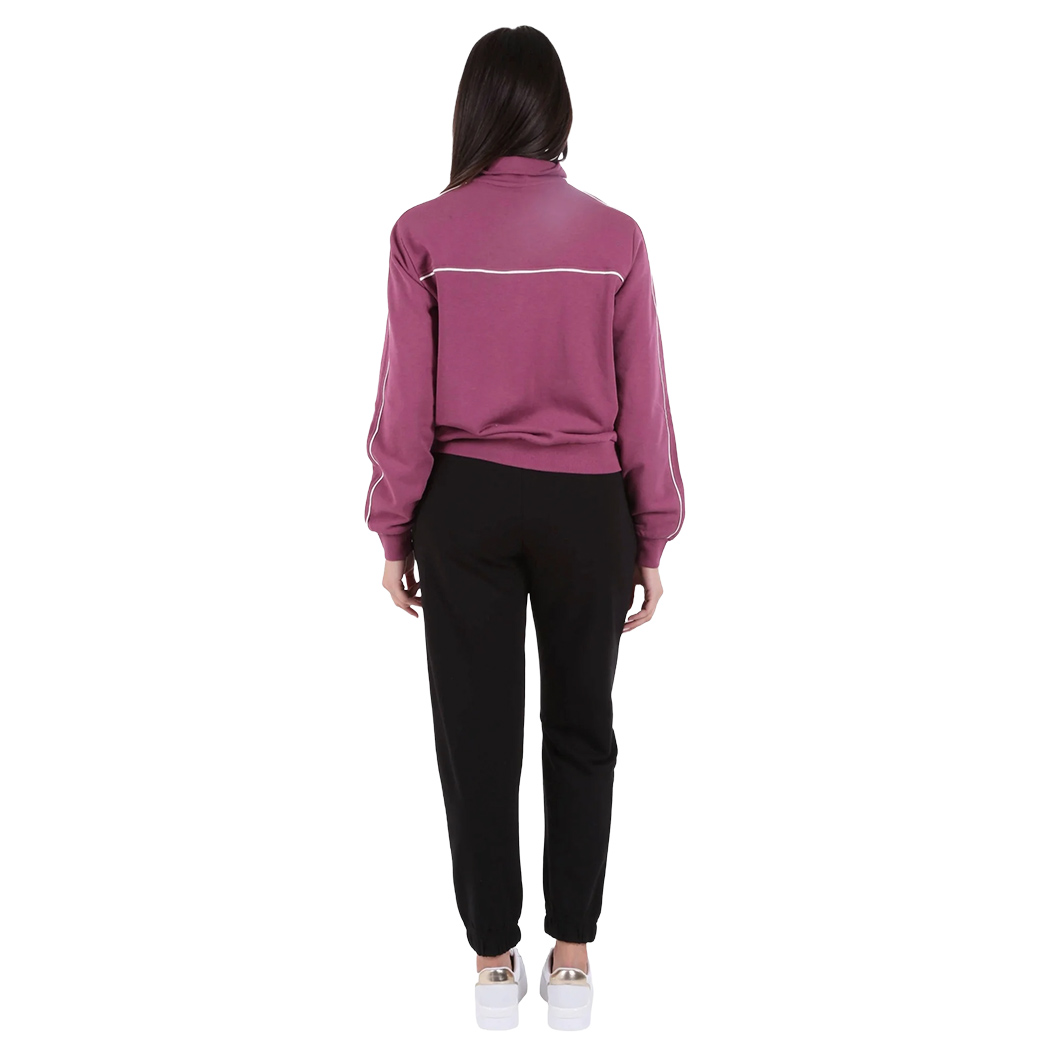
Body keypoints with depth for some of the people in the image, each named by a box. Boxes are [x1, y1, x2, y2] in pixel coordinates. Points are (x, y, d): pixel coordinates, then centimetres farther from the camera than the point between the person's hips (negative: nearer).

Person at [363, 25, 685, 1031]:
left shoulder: (424, 234, -6)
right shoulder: (614, 237, -5)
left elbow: (405, 400, -5)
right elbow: (643, 404, -3)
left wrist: (394, 530, 5)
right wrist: (653, 536, 6)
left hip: (464, 503, 0)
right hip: (586, 507, 1)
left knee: (477, 733, 10)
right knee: (579, 728, 14)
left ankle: (493, 962, 22)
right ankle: (572, 958, 24)